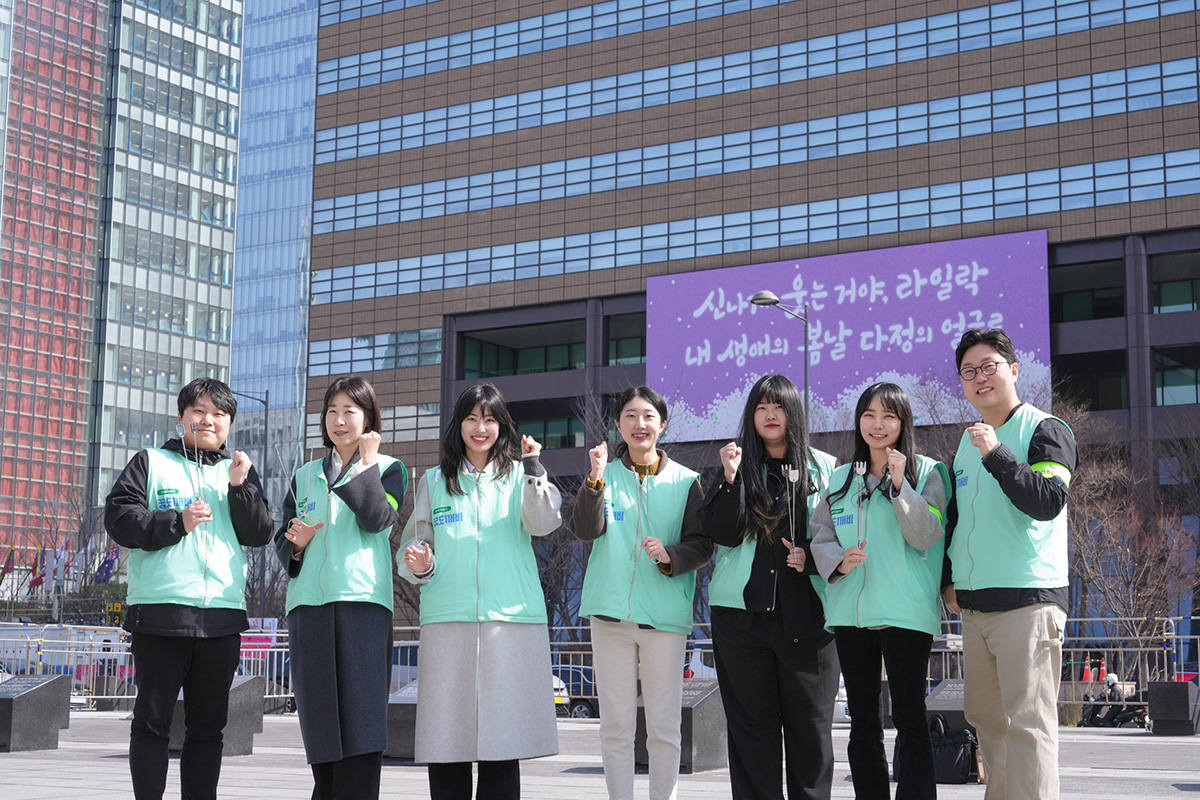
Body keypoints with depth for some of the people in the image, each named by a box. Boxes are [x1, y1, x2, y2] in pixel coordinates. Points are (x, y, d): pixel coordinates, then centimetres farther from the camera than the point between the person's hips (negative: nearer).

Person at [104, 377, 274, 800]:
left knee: (209, 725, 7)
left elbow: (260, 535, 6)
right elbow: (119, 519, -1)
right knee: (152, 721, 0)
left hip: (222, 617, 3)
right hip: (160, 614, -3)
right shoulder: (151, 463, 9)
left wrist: (240, 487, -7)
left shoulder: (240, 471, 18)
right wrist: (177, 523, -12)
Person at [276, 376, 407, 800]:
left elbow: (376, 519, -8)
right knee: (319, 716, 1)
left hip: (362, 600, -3)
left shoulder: (388, 469, 11)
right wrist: (296, 542, -3)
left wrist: (367, 462, -4)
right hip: (309, 602, 3)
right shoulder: (305, 476, 21)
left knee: (360, 711, -12)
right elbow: (281, 540, 19)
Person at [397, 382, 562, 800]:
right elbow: (415, 543, 15)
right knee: (446, 734, -3)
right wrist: (419, 567, -6)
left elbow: (543, 524, -5)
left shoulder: (518, 476, 12)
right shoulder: (435, 482, 16)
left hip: (510, 618, -1)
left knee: (502, 735, -4)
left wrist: (534, 466, -13)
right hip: (447, 619, 1)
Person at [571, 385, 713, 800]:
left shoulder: (685, 481, 7)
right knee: (616, 725, 4)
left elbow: (702, 544, 5)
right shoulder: (607, 475, 7)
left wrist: (671, 556, -15)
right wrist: (595, 479, -21)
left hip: (665, 617, 0)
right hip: (611, 612, 1)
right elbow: (586, 529, -7)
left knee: (664, 727, 1)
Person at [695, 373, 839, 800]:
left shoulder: (824, 468, 9)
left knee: (810, 723, 0)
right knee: (752, 722, 2)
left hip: (805, 612, 0)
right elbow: (722, 534, -1)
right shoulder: (738, 466, 10)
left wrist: (812, 558, -6)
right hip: (742, 612, 0)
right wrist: (730, 478, -12)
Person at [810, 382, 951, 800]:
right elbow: (821, 534, 10)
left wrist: (899, 483, -16)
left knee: (909, 718, -5)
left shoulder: (926, 472, 2)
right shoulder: (842, 478, 14)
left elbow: (926, 536, -9)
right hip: (851, 612, 5)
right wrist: (839, 561, -11)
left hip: (906, 611, -4)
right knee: (862, 719, 9)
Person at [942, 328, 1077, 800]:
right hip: (974, 603, 7)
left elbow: (1048, 502, -17)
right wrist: (949, 578, 16)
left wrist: (996, 454, -21)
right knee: (985, 715, 10)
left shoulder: (1045, 431, -2)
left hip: (1028, 600, -7)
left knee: (1028, 720, -12)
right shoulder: (967, 441, 18)